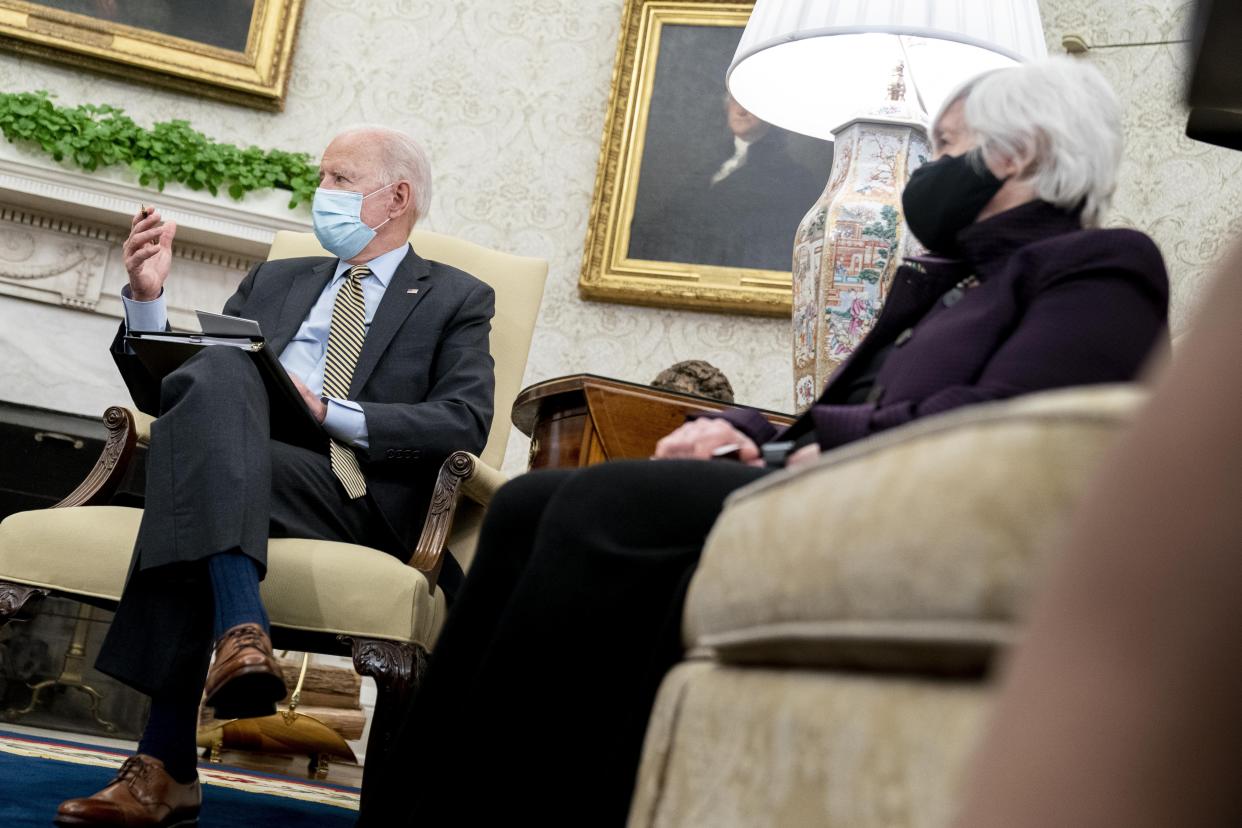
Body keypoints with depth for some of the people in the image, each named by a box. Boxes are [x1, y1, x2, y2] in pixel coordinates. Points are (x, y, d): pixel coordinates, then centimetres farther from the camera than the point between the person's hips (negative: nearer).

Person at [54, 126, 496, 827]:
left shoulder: (457, 300, 17)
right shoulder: (276, 281, 30)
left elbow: (466, 423, -2)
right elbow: (164, 391, 25)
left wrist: (331, 413, -12)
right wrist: (148, 297, 7)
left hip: (357, 497, -3)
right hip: (234, 475, 3)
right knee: (215, 370, -32)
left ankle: (167, 764, -36)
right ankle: (242, 631, -43)